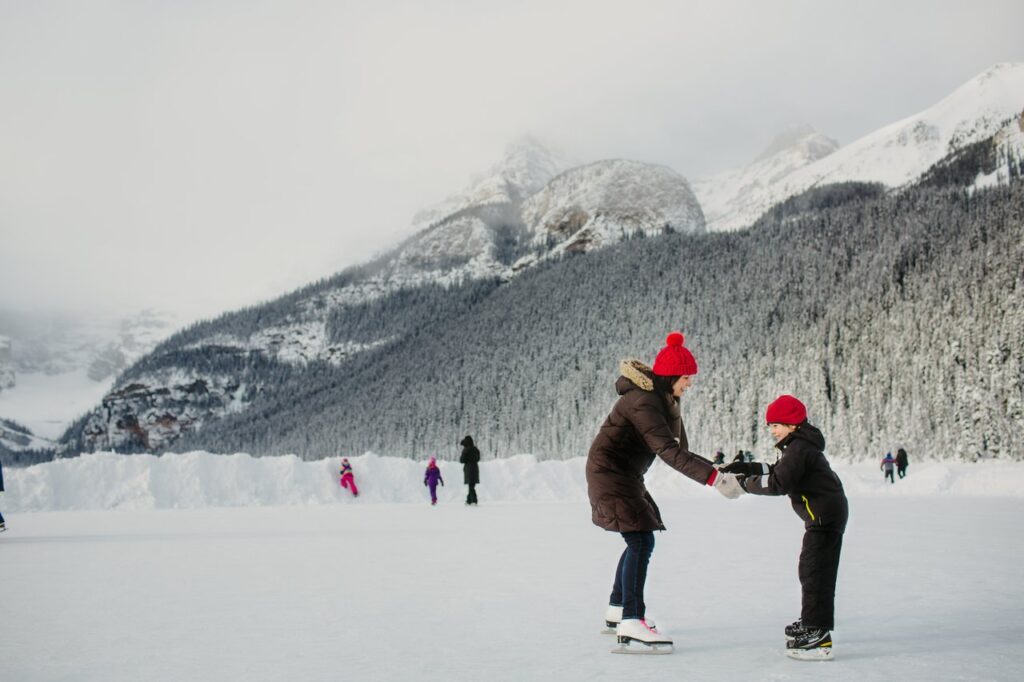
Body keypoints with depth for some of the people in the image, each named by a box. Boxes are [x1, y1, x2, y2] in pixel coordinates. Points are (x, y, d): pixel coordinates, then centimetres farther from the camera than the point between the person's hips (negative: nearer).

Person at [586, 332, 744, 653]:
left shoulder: (663, 397, 8)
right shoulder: (643, 401, -25)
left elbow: (677, 444, 8)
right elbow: (669, 450, -33)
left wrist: (712, 469, -5)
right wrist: (714, 478, -38)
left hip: (625, 474, 10)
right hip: (609, 471, -10)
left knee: (639, 542, 17)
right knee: (641, 541, -18)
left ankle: (616, 610, 30)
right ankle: (631, 624, -24)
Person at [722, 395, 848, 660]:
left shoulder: (799, 448, -17)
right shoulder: (798, 445, 16)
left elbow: (778, 483, -24)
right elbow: (777, 469, 20)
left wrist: (748, 483, -13)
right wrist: (745, 467, 11)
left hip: (825, 515, -11)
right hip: (827, 513, 11)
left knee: (815, 571, -14)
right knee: (810, 569, 21)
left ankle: (818, 637, -17)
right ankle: (812, 622, 35)